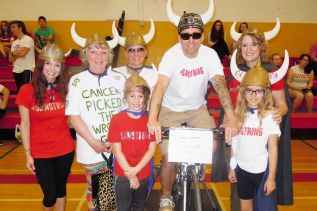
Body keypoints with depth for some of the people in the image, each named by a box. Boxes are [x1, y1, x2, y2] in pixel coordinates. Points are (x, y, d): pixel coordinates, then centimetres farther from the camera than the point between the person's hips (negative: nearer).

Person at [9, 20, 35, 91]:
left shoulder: (28, 39, -7)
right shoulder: (14, 42, 14)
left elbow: (22, 53, -19)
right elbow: (11, 59, 9)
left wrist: (14, 53, 0)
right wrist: (18, 53, -9)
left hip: (27, 69, -7)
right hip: (16, 70, 7)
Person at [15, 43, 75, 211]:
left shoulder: (64, 89, -4)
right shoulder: (27, 90, -11)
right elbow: (25, 125, -6)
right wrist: (28, 154, -5)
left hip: (65, 150, 2)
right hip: (40, 153, -2)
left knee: (61, 189, 19)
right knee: (50, 195, 7)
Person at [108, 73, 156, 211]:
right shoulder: (117, 119, -9)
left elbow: (151, 149, -6)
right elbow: (117, 150, -11)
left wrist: (136, 170, -16)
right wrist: (130, 175, -12)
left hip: (144, 174, 2)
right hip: (123, 174, -2)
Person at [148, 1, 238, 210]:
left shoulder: (210, 55, -16)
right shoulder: (171, 55, -22)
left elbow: (221, 85, -26)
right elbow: (160, 86, -35)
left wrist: (231, 119, -40)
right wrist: (153, 119, -51)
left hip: (198, 108, 3)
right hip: (171, 110, -2)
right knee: (170, 157, -9)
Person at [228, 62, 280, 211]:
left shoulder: (269, 116, -10)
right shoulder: (238, 114, 0)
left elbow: (273, 148, -9)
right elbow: (234, 144, 6)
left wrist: (271, 177, -10)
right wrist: (232, 168, 8)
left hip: (262, 170, -3)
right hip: (242, 169, 3)